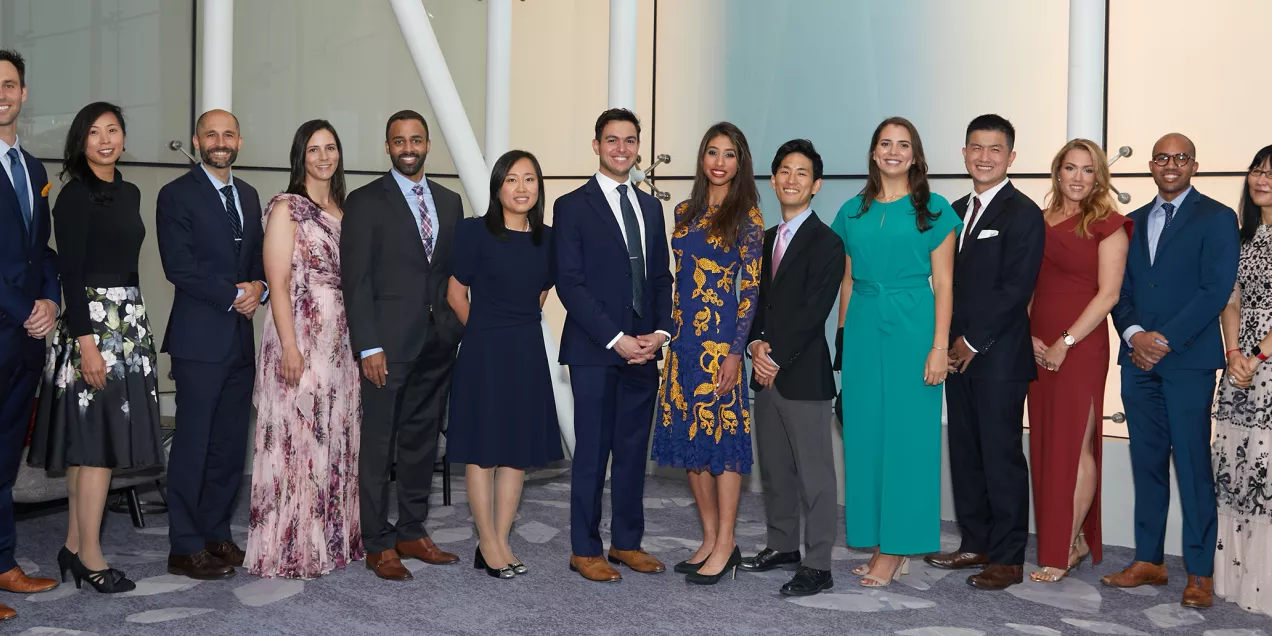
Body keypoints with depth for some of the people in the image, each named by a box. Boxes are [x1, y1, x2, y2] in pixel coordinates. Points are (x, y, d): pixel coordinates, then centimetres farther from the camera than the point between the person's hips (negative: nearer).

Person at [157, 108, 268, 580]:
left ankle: (216, 534, 20)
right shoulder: (177, 195, -3)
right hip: (199, 338, -6)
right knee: (193, 444, -3)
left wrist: (258, 286, -4)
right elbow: (179, 265, -12)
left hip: (241, 338, 6)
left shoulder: (248, 196, 17)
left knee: (231, 445, 9)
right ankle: (186, 548, 4)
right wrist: (233, 297, -13)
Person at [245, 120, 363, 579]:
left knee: (337, 440, 12)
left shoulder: (344, 211, 14)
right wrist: (289, 347, -19)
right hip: (301, 338, -7)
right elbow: (277, 282, -11)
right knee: (298, 440, -4)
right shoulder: (286, 209, -5)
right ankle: (292, 550, 5)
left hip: (342, 342, 7)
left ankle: (332, 539, 23)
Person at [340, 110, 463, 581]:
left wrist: (456, 330, 6)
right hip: (390, 343, -5)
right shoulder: (365, 202, -2)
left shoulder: (449, 202, 14)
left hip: (438, 343, 5)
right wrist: (369, 347, -14)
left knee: (422, 442, 12)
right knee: (379, 447, 0)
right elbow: (355, 279, -7)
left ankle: (412, 533, 23)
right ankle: (378, 546, 8)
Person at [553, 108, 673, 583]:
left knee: (633, 450, 11)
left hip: (643, 349, 5)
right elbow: (569, 283, -9)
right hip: (594, 350, -5)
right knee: (592, 451, 0)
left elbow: (661, 278, 15)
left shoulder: (651, 207, 15)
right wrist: (615, 339, -15)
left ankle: (627, 543, 21)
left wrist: (661, 331, -1)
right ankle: (584, 549, 11)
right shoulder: (573, 206, -3)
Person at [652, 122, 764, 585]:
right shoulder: (685, 213, 13)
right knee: (689, 435, 8)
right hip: (683, 334, 7)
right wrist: (669, 334, 11)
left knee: (721, 433, -4)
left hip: (721, 336, -7)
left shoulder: (746, 216, -5)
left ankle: (725, 546, 5)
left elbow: (751, 288, -9)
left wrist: (735, 351, -15)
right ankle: (710, 540, 18)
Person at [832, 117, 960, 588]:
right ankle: (880, 546, 15)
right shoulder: (853, 212, 11)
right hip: (863, 327, 4)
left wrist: (940, 347, -10)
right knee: (865, 432, 5)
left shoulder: (933, 210, 1)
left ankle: (897, 548, 6)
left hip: (912, 326, -4)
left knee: (906, 433, -2)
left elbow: (943, 284, -3)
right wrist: (843, 337, 9)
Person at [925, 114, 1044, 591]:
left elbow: (1015, 289, -14)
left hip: (999, 356, -7)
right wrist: (947, 338, 3)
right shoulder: (957, 211, 15)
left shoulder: (1023, 213, -8)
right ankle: (976, 544, 22)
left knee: (1002, 456, -2)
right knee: (964, 452, 11)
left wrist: (973, 342, -12)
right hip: (959, 353, 7)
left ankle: (1008, 559, 6)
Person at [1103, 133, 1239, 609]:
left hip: (1188, 360, -5)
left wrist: (1165, 340, -14)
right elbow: (1120, 289, 13)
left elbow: (1216, 290, -9)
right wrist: (1134, 334, -6)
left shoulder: (1216, 218, 0)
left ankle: (1200, 572, 3)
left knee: (1192, 464, -3)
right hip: (1138, 357, 5)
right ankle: (1149, 561, 15)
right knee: (1147, 462, 8)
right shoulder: (1134, 222, 17)